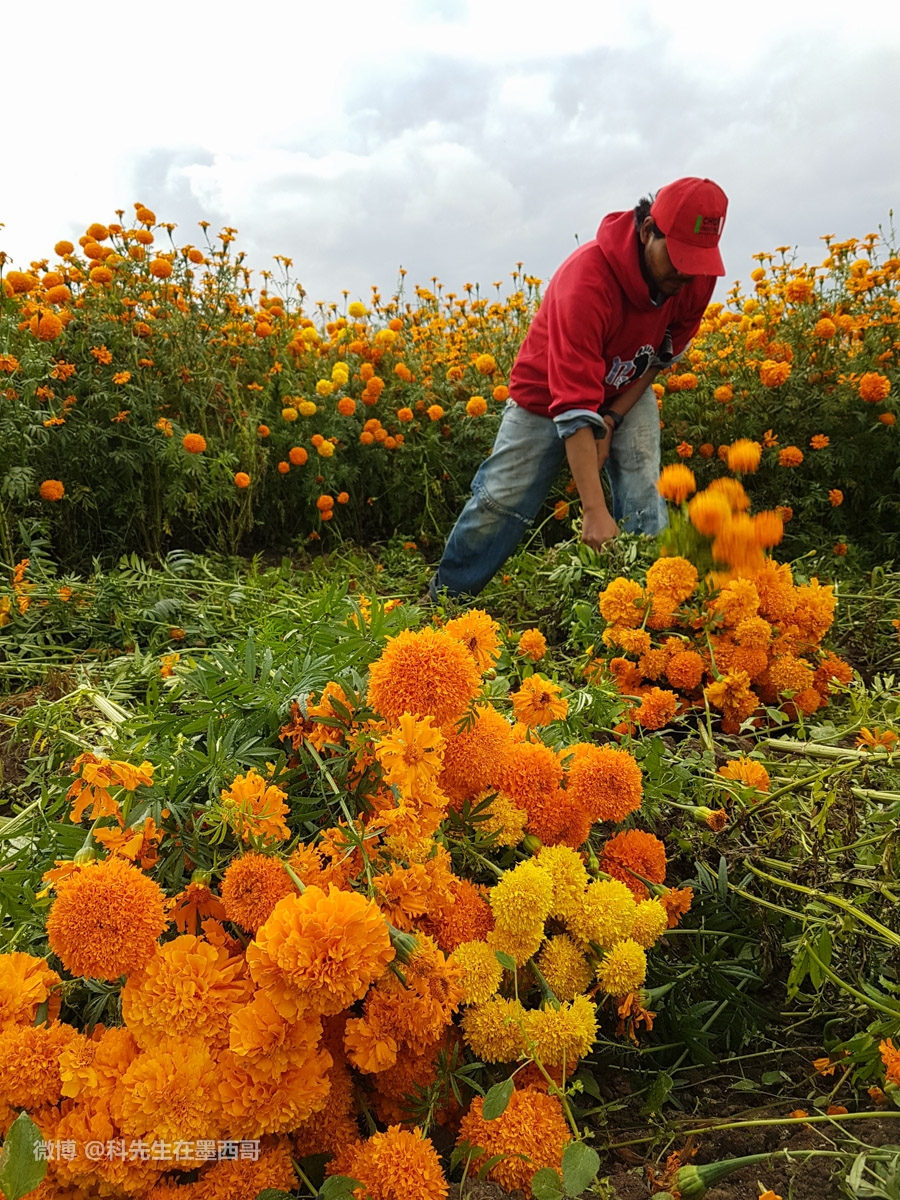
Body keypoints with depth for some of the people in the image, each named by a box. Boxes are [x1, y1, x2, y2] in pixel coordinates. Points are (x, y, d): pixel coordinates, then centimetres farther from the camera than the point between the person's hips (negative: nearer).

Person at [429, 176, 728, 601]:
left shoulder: (697, 275, -20)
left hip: (627, 393, 4)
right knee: (499, 501, -3)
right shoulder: (588, 279, -38)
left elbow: (665, 352, -3)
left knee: (644, 498, -15)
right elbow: (574, 404, -44)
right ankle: (444, 599, 18)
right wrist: (594, 511, -49)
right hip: (549, 393, -4)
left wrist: (612, 419, -17)